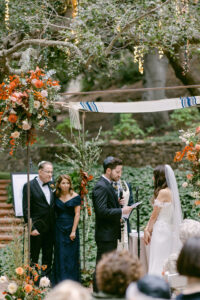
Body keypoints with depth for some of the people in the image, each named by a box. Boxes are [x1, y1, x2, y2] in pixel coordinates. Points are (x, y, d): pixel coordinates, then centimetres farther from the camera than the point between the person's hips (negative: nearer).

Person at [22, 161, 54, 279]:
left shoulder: (52, 185, 10)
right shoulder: (29, 186, -8)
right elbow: (26, 209, -11)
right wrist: (31, 228, -16)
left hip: (50, 229, 6)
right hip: (37, 228, -6)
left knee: (48, 257, 12)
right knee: (33, 257, 0)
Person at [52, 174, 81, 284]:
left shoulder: (75, 197, -3)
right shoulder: (56, 197, 5)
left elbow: (77, 214, -5)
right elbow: (53, 213, 8)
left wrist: (73, 231, -10)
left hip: (71, 227, -2)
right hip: (59, 229, 2)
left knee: (71, 256, 1)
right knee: (60, 256, 4)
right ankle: (60, 282, 10)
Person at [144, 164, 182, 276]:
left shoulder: (163, 192, -15)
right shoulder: (171, 191, 11)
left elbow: (155, 215, -10)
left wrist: (147, 230, 0)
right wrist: (148, 228, 10)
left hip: (161, 231, -9)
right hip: (169, 229, 9)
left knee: (159, 263, -6)